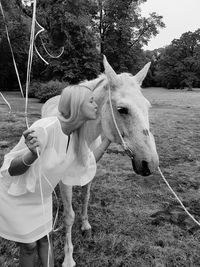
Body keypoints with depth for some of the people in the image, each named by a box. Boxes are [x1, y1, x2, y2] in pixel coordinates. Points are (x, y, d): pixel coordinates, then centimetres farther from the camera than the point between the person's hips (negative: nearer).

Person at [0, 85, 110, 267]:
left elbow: (88, 163, 2)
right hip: (15, 198, -5)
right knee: (29, 246, 13)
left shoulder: (76, 134, -13)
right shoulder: (44, 129, -34)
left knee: (45, 239, 18)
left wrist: (109, 139, -4)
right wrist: (32, 154, -48)